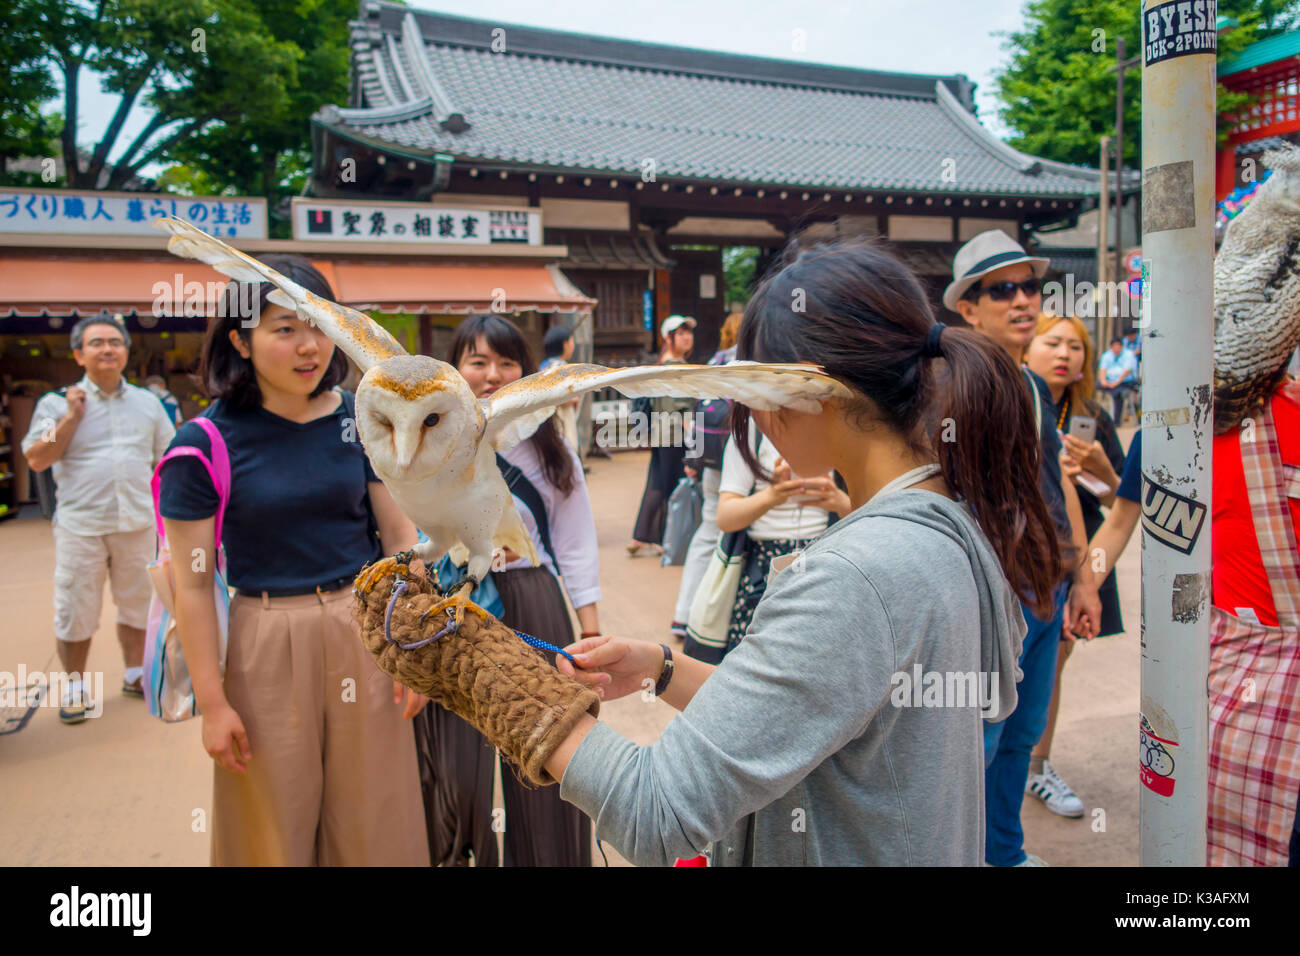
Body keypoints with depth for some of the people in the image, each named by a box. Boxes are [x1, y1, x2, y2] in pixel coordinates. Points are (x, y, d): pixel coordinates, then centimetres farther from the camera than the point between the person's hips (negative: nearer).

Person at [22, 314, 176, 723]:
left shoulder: (147, 403, 9)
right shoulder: (57, 403, 0)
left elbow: (168, 458, 14)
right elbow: (37, 460, -7)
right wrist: (72, 416, -11)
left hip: (137, 523, 3)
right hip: (80, 526, -3)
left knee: (137, 605, 14)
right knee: (75, 611, 3)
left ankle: (134, 674, 29)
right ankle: (74, 685, 19)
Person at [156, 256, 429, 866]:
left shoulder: (361, 419, -2)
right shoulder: (205, 442, -9)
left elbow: (400, 534, 3)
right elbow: (193, 584, -6)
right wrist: (212, 703, -4)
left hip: (364, 630, 2)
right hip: (268, 644, -2)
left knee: (375, 822, 14)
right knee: (275, 829, 15)